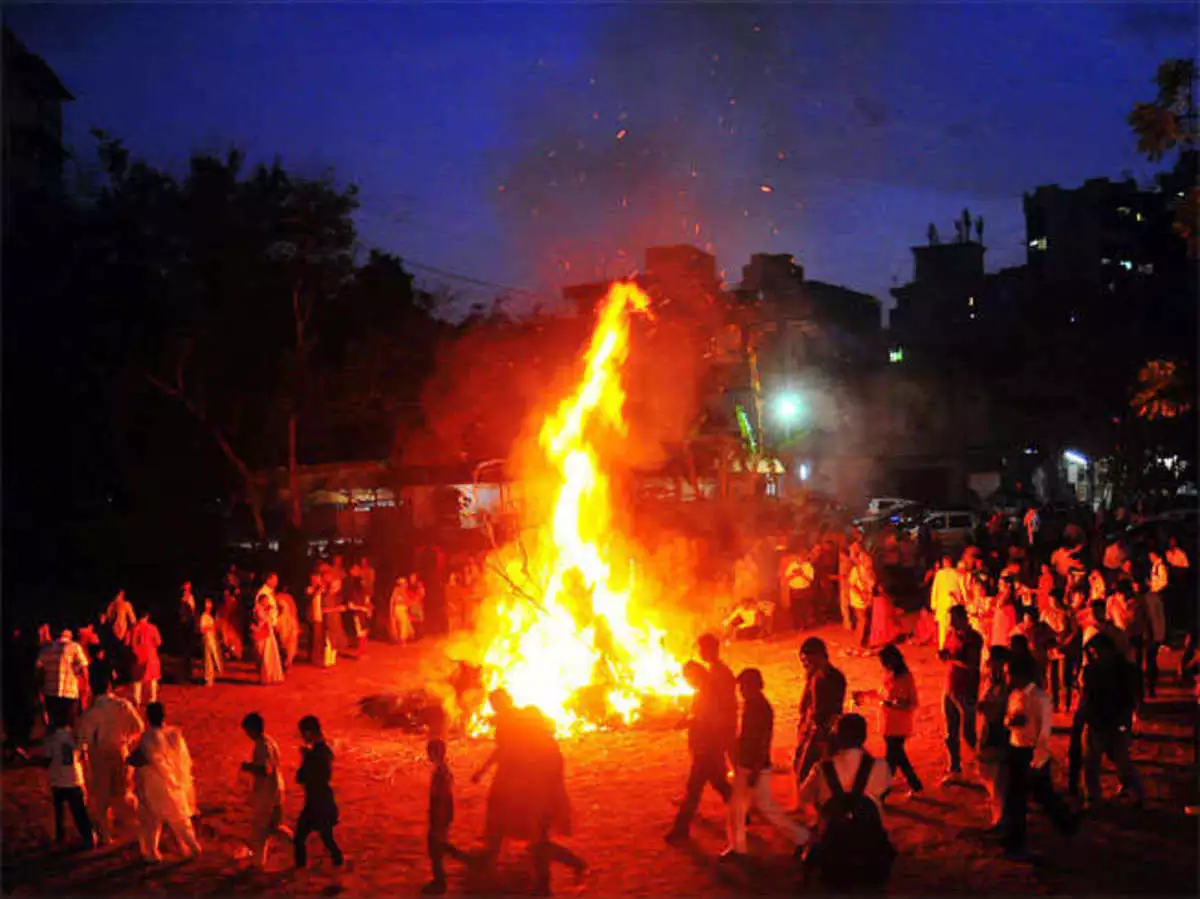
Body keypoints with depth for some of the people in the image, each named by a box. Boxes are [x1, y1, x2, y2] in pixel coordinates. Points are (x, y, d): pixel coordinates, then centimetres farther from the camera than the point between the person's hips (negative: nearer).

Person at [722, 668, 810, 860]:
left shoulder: (762, 708, -19)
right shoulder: (750, 705, 7)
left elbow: (764, 743, -22)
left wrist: (755, 771, -24)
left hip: (757, 768, -9)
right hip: (744, 766, 9)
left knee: (766, 808, -1)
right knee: (735, 808, 10)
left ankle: (801, 837, 11)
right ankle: (737, 847, 19)